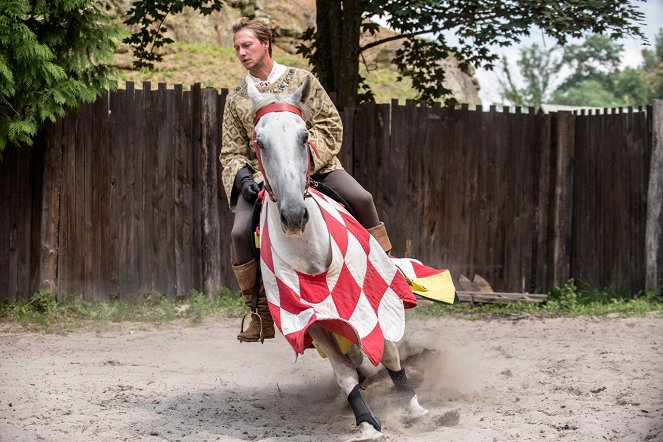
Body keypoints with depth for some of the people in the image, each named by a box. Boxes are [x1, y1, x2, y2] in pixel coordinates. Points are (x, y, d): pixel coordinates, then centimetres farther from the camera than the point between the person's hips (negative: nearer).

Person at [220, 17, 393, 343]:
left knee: (361, 200, -24)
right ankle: (262, 316, -11)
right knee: (241, 232, -23)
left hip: (314, 166, -1)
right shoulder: (236, 99, 12)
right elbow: (231, 152, 11)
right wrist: (243, 178, -10)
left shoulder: (301, 80, 6)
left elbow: (330, 126, 1)